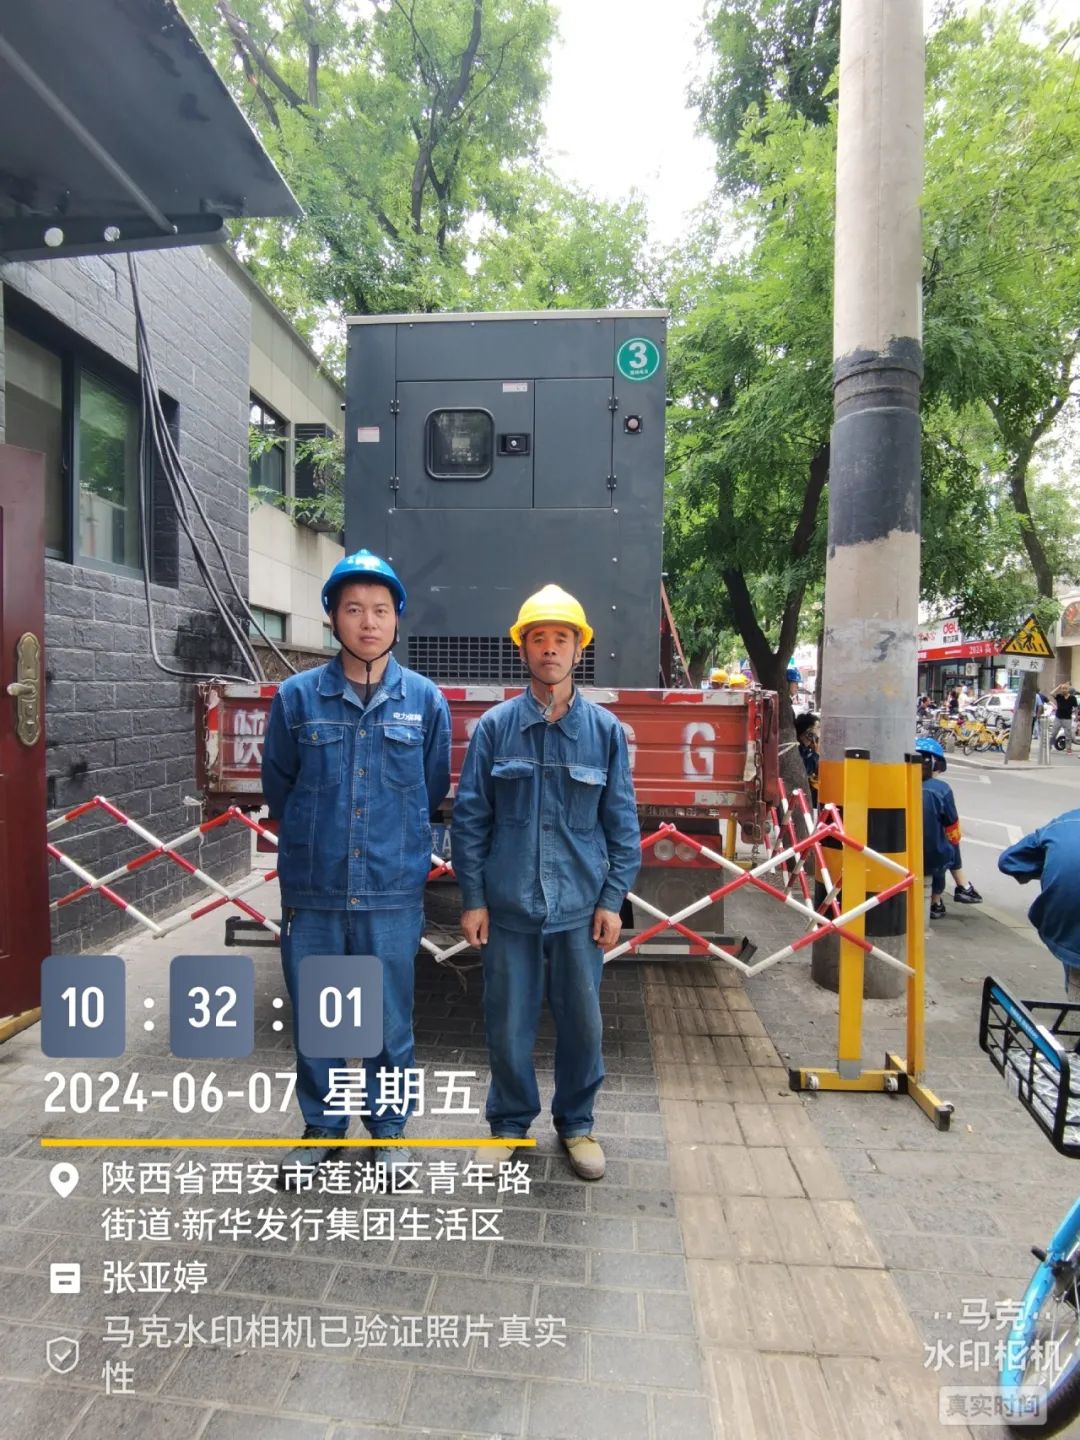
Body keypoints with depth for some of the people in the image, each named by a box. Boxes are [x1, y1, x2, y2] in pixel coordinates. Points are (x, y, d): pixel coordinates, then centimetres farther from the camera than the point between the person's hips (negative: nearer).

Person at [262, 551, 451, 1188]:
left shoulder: (426, 700, -2)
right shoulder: (298, 695, -3)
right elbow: (277, 786, 9)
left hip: (394, 891, 0)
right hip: (312, 890, 1)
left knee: (391, 1022, 14)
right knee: (313, 1021, 16)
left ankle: (389, 1128, 37)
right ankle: (322, 1129, 40)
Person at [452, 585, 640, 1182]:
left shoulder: (605, 729, -1)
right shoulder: (494, 727, -3)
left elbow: (622, 821, 2)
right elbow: (469, 818, -1)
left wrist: (612, 898, -1)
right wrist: (473, 899, -3)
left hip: (580, 907, 1)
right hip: (508, 907, 0)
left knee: (582, 1022, 14)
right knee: (508, 1024, 12)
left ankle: (576, 1123, 38)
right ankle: (510, 1122, 37)